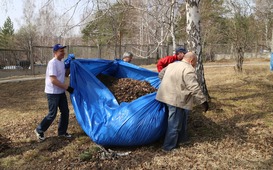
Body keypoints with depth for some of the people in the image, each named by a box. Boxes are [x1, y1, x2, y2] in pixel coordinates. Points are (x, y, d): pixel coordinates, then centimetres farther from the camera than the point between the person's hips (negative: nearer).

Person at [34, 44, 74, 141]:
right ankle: (39, 130, 15)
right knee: (52, 114, -4)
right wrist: (67, 87, -24)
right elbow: (53, 80, -26)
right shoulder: (53, 63, -20)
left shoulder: (62, 62, 8)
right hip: (53, 93, -9)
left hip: (61, 92, 9)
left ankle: (62, 132, 25)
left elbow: (66, 74, 20)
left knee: (65, 112, 12)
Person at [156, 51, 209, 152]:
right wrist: (203, 101, -17)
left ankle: (181, 139, 37)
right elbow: (194, 88, -21)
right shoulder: (188, 70, -15)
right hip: (176, 99, -10)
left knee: (181, 120, 24)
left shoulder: (172, 65, 14)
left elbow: (161, 74, 27)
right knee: (175, 124, 1)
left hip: (167, 96, 10)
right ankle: (169, 147, 9)